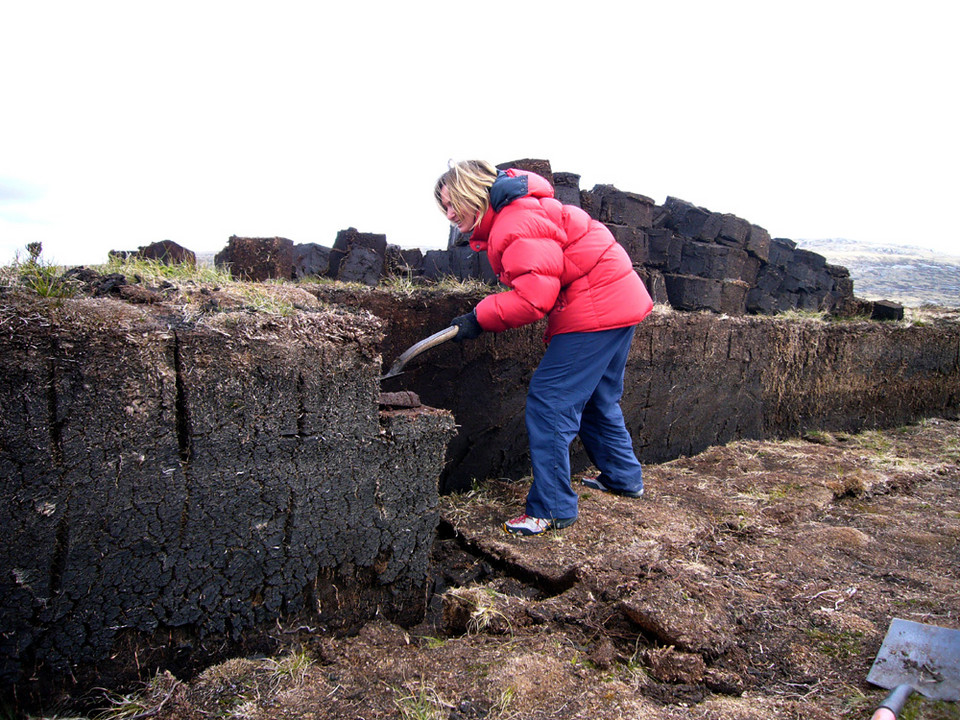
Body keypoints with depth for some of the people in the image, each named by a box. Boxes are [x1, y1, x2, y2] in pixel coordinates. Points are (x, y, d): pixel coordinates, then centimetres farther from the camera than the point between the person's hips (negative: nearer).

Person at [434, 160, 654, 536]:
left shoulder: (516, 224, -19)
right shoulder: (513, 214, 15)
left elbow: (535, 296, -26)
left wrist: (480, 318, -19)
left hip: (595, 310, -11)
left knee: (549, 404, -10)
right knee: (596, 401, 23)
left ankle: (552, 508, -4)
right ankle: (623, 477, 39)